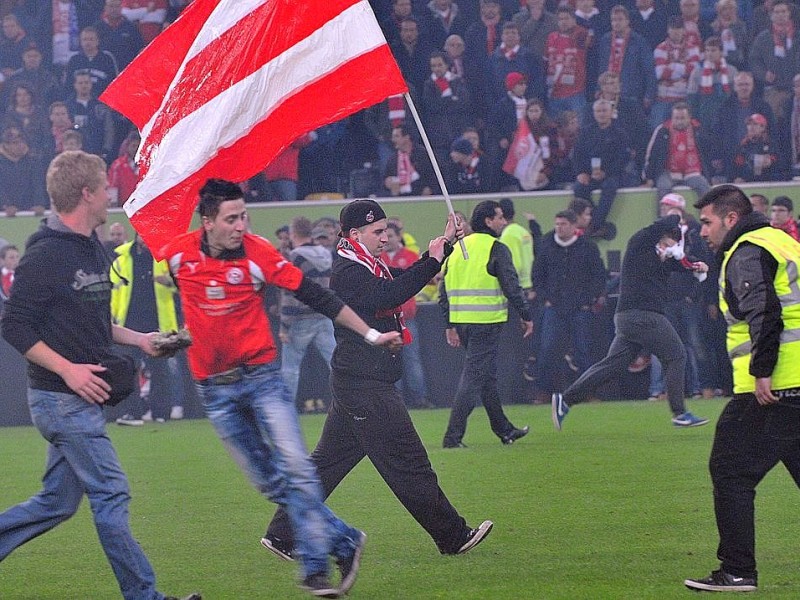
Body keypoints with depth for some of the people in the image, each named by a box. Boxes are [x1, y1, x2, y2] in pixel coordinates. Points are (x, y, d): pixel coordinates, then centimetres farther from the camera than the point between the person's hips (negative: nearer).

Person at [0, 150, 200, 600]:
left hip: (84, 399, 10)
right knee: (111, 494, -5)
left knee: (57, 502, 13)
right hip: (63, 399, -10)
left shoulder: (93, 250, 12)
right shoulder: (46, 255, -16)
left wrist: (137, 339, 13)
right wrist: (68, 370, -22)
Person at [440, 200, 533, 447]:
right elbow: (511, 286, -12)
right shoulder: (496, 249, -9)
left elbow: (444, 290, 13)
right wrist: (526, 316, -1)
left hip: (460, 322, 8)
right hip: (486, 322, -8)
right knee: (473, 377, -6)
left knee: (487, 376, 19)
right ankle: (453, 435, -11)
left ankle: (504, 429, 30)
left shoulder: (456, 249, 13)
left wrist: (449, 325, 16)